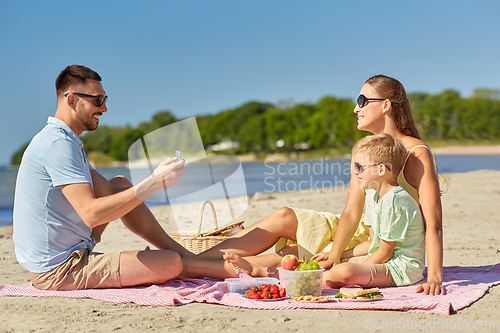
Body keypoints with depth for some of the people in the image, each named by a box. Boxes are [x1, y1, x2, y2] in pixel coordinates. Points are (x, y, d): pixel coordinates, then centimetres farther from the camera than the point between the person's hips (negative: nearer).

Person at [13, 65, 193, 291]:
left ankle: (184, 252, 16)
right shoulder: (58, 144, -20)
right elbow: (91, 214, -30)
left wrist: (154, 179, 2)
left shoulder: (67, 142, 15)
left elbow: (109, 191, 17)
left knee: (120, 185, 17)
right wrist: (153, 183, -28)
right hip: (58, 271, -11)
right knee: (171, 264, -21)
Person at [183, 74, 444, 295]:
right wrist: (333, 256, -19)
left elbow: (433, 223, -22)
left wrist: (434, 277, -31)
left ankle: (196, 267, -16)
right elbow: (351, 212, -4)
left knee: (292, 256, -20)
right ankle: (194, 260, -13)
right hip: (359, 234, 7)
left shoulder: (417, 153, -16)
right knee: (284, 217, -11)